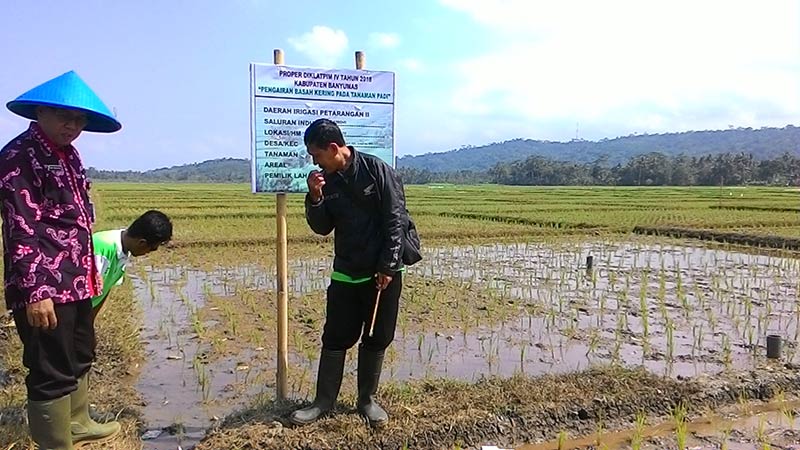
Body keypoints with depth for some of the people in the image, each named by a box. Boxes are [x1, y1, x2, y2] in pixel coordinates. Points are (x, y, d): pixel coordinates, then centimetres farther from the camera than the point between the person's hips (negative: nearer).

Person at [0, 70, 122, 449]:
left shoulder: (68, 155, 15)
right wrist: (36, 290, -24)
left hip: (76, 281, 10)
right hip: (44, 288, -10)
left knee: (80, 357, 24)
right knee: (54, 372, -2)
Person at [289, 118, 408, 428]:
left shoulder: (377, 170, -11)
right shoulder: (326, 181, 4)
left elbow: (395, 221, -12)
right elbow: (322, 228, 7)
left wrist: (387, 267, -14)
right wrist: (315, 198, -11)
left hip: (383, 273, -4)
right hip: (345, 274, 4)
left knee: (376, 339, 8)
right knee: (335, 338, 8)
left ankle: (367, 399, 24)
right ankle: (324, 401, 21)